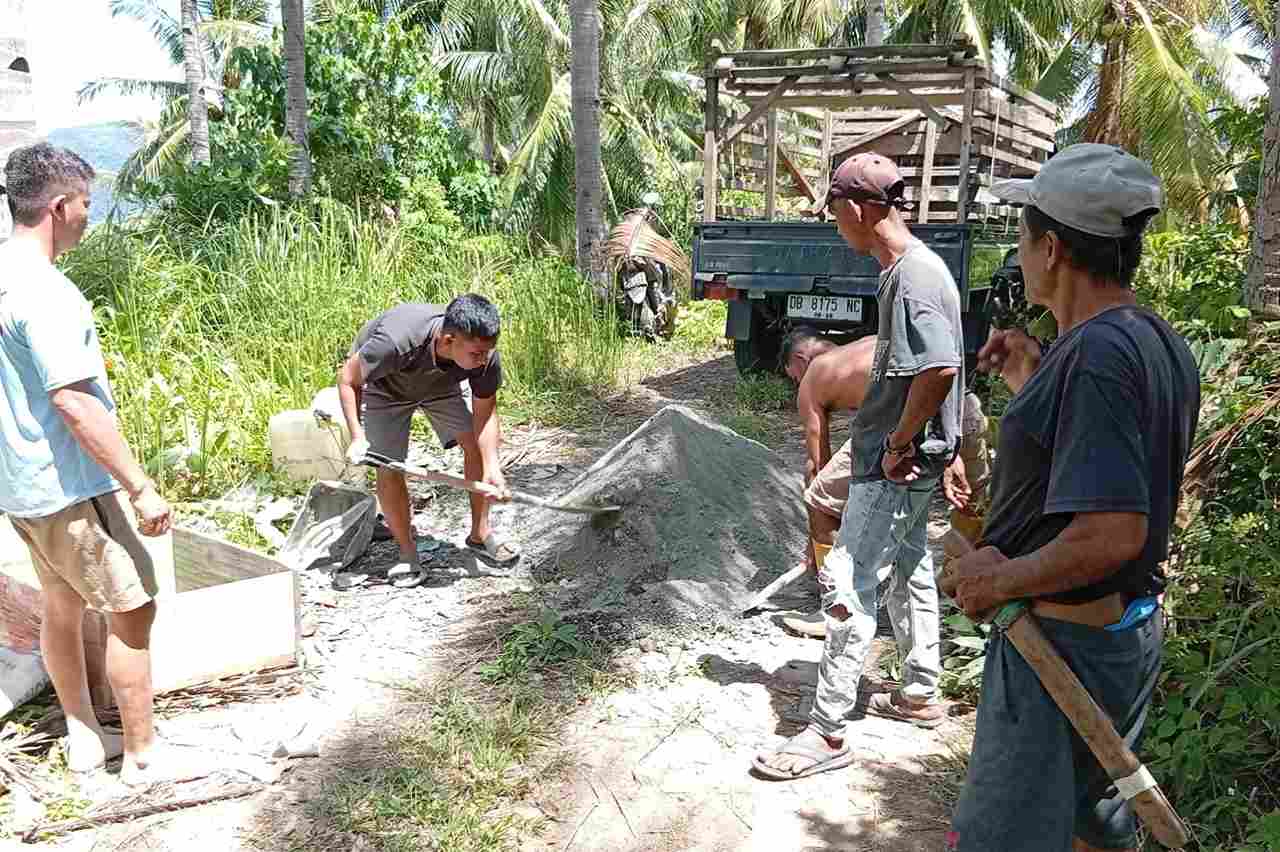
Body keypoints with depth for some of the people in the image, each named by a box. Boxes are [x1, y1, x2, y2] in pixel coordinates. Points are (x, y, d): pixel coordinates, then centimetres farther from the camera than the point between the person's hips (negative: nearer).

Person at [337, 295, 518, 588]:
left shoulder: (485, 353, -33)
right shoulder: (396, 343, -45)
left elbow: (485, 414, -21)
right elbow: (348, 379, -26)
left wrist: (492, 468, -33)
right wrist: (357, 437, -33)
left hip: (444, 381, 3)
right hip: (383, 384, -3)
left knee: (476, 442, -11)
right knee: (389, 468, -11)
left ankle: (480, 533, 6)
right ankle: (408, 553, 7)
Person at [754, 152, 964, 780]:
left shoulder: (913, 276, -22)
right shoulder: (908, 267, 10)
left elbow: (940, 370, -32)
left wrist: (899, 444, -21)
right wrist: (905, 442, 16)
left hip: (896, 464, -11)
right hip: (908, 460, 11)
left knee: (847, 582, -6)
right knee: (909, 568, 20)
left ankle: (827, 732, 3)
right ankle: (919, 694, 37)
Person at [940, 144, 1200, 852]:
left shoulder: (1094, 355, -26)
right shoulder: (1161, 343, 5)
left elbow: (1111, 533, -31)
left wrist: (1000, 579, -18)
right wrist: (1033, 382, 11)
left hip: (1064, 644, -9)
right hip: (1133, 629, 10)